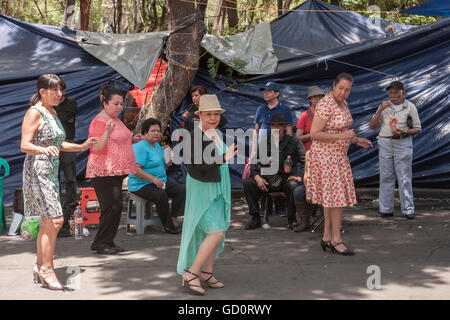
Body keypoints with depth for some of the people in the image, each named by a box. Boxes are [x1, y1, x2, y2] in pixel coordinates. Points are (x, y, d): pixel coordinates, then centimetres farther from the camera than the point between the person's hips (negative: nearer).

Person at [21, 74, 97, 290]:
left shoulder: (53, 113, 15)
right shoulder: (34, 113, -11)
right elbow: (24, 145, -18)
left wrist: (80, 147, 15)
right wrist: (43, 150, -36)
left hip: (51, 172, 9)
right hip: (37, 171, -9)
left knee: (47, 222, 12)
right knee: (55, 219, -14)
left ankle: (39, 266, 22)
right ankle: (46, 268, -6)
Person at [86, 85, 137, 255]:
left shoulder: (115, 119, 19)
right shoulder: (99, 121, -12)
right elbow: (97, 148, -20)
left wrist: (133, 139, 20)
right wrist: (107, 132, -33)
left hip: (115, 171, 10)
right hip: (103, 172, -10)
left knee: (116, 206, 9)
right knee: (111, 207, -12)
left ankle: (108, 242, 15)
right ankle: (100, 243, -3)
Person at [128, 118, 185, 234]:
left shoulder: (157, 146, 16)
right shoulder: (140, 147, -14)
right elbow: (136, 170, -23)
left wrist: (166, 163, 7)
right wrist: (154, 179, -30)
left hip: (161, 180, 9)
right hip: (142, 184, -9)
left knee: (182, 190, -11)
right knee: (161, 195, -35)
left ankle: (173, 219, -11)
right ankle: (167, 225, -22)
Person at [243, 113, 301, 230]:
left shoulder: (291, 142, 3)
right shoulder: (264, 143, 11)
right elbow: (254, 162, 8)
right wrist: (257, 176, -9)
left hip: (285, 179, -3)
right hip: (267, 181, 3)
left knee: (293, 185, -35)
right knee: (248, 182, -21)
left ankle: (291, 219, -14)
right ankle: (255, 218, -9)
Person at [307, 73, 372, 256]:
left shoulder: (342, 103, 10)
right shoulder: (326, 105, -19)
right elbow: (314, 133, -22)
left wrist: (356, 140, 10)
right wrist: (341, 136, -26)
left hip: (337, 155, 9)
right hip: (326, 156, -9)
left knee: (331, 195, 11)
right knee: (337, 195, -6)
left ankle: (327, 237, 18)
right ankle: (336, 240, 2)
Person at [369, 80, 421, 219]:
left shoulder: (410, 107, 3)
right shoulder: (384, 106, 9)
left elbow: (418, 129, 5)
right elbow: (372, 126, 5)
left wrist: (404, 132, -14)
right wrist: (380, 110, -8)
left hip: (403, 143, -2)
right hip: (385, 143, 2)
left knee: (405, 178, -3)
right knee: (386, 177, 2)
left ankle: (408, 209, 1)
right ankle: (386, 209, 7)